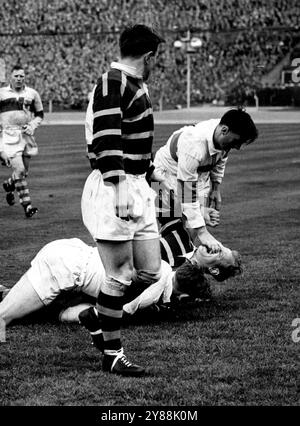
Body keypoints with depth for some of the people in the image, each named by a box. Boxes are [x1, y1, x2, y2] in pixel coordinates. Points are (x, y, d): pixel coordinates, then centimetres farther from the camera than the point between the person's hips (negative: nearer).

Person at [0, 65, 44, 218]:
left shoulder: (32, 94, 8)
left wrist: (32, 126, -1)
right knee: (19, 170, -15)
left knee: (23, 172, 10)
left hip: (27, 136, 4)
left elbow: (40, 114, 16)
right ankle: (26, 205, -12)